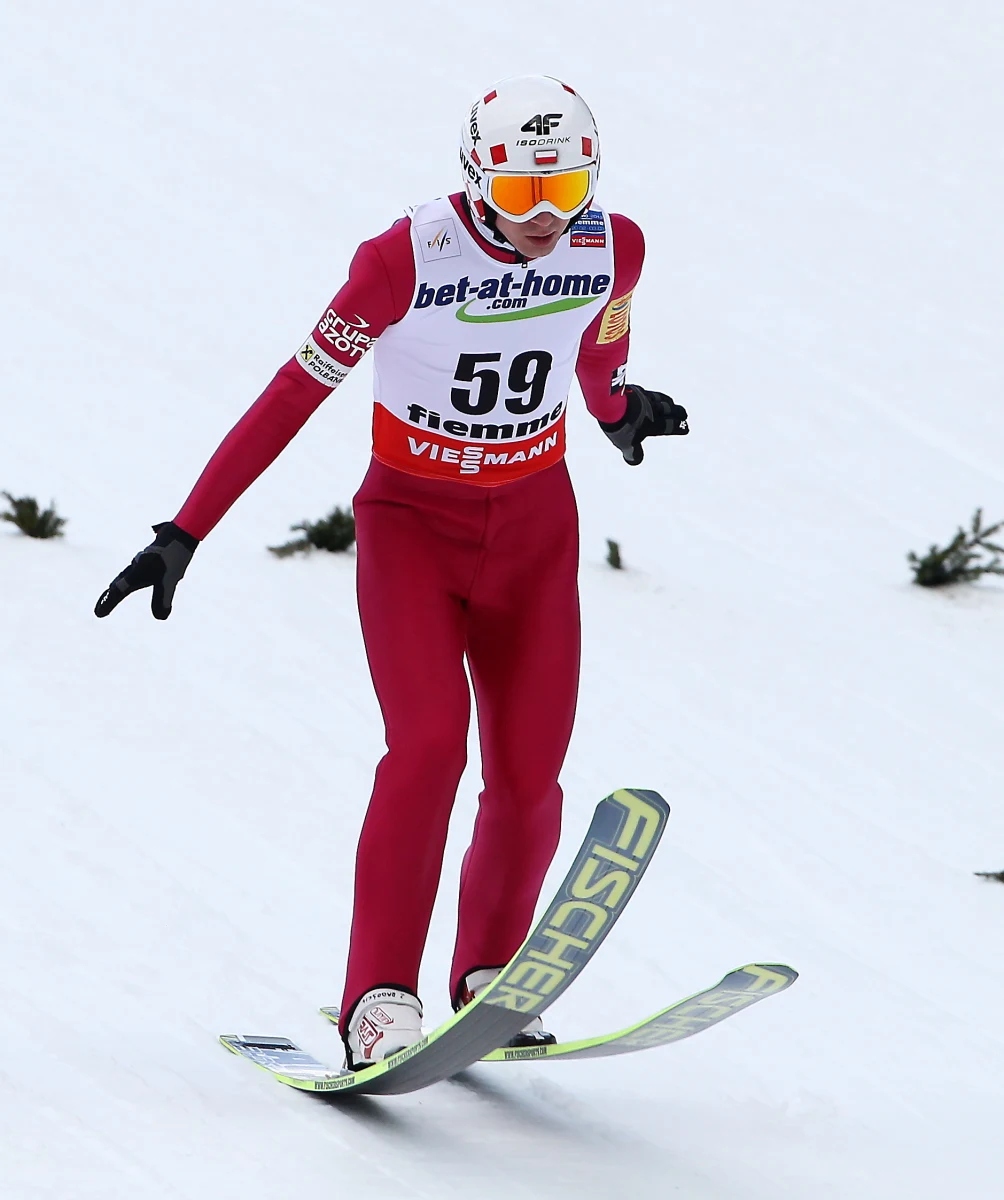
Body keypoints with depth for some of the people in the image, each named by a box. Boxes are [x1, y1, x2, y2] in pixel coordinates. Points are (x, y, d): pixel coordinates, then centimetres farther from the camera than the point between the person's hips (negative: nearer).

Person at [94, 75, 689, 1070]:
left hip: (534, 527, 4)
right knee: (429, 739, -22)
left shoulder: (613, 248, -11)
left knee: (528, 776, -4)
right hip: (411, 521, -3)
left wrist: (617, 411, 31)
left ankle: (486, 978, 18)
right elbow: (293, 395, -16)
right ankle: (379, 1001, -20)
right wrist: (183, 535, -17)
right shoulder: (406, 260, -21)